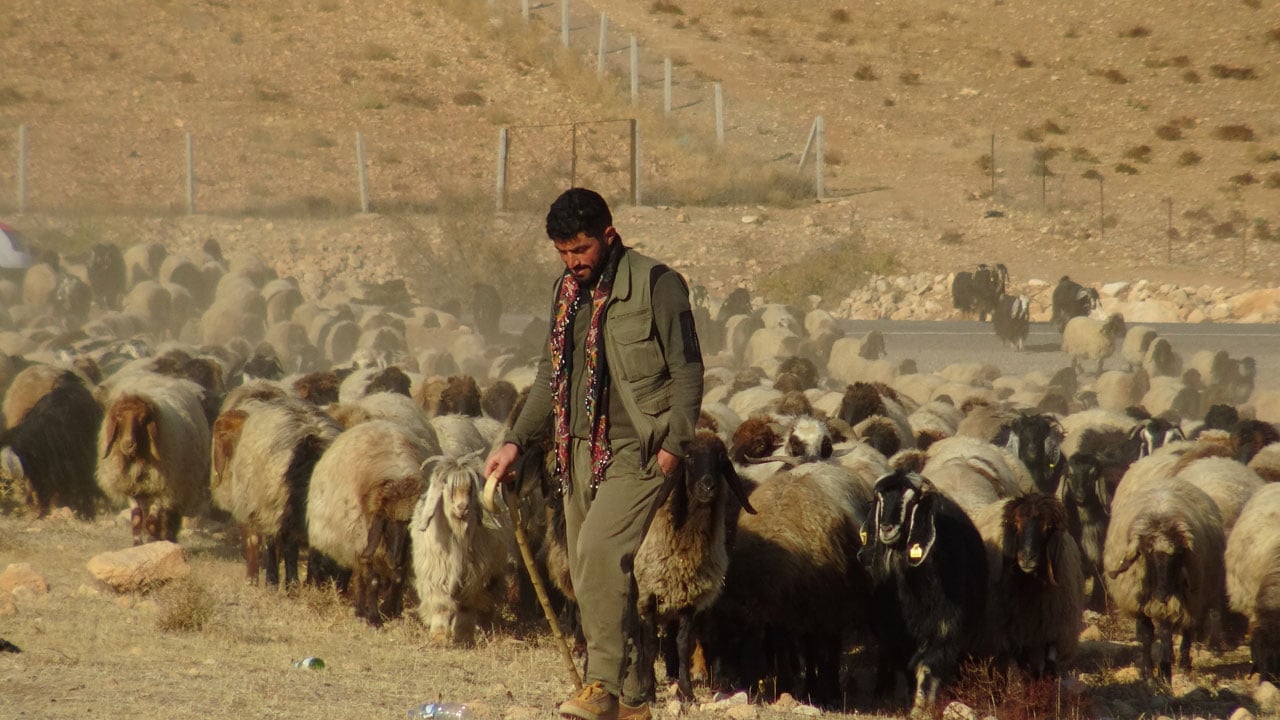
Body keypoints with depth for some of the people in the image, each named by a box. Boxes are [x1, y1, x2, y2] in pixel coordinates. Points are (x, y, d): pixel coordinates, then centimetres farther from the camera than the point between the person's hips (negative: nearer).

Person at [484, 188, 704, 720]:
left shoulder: (655, 285, -7)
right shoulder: (568, 291, 14)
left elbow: (687, 369, -7)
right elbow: (552, 374, 23)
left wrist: (674, 441, -15)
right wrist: (516, 440, 17)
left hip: (636, 451, -7)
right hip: (581, 452, 7)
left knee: (599, 549, -24)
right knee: (588, 573, 6)